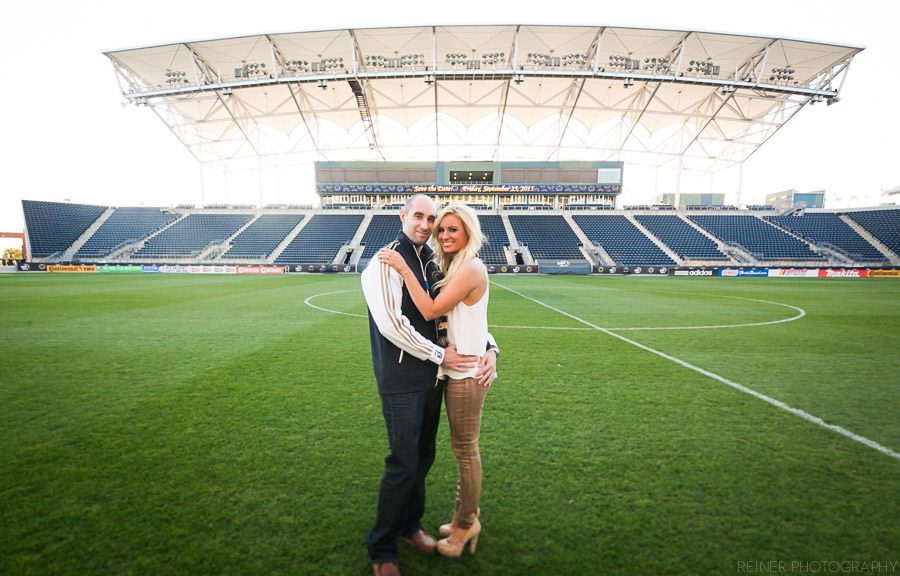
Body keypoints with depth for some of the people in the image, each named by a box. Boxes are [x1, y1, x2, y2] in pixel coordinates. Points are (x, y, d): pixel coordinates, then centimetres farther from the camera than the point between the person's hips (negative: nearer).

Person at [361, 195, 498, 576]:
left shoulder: (434, 266, 11)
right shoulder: (385, 263, -10)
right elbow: (390, 322, -19)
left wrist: (489, 348, -5)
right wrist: (440, 354, -15)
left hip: (432, 376, 7)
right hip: (401, 380, -6)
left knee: (424, 457, 17)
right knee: (404, 464, 0)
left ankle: (410, 524, 40)